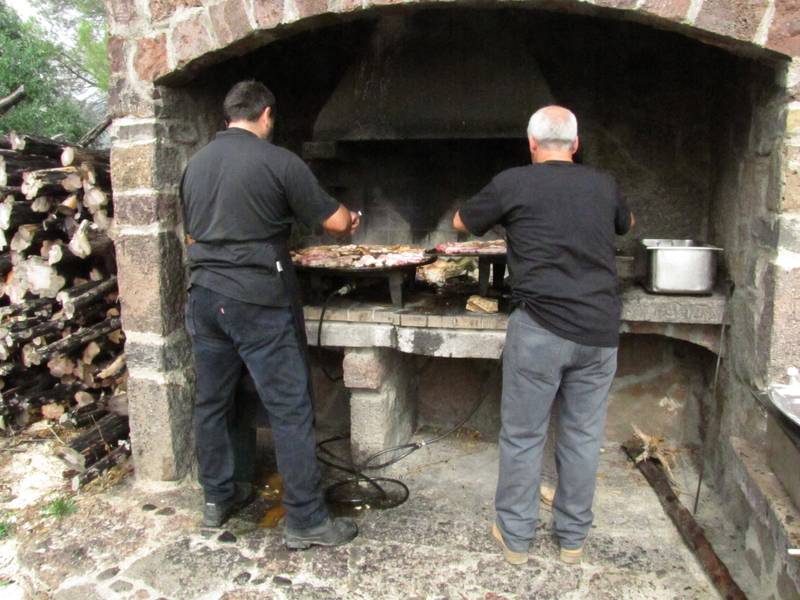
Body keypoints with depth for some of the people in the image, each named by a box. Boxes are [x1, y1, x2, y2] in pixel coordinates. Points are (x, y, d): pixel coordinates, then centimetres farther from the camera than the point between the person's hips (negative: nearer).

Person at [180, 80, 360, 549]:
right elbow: (335, 221, -7)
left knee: (212, 402, 17)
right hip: (259, 303, -7)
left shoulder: (196, 163, 10)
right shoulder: (278, 161, -9)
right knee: (291, 409, 1)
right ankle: (307, 520, 9)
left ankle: (217, 500, 31)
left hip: (204, 298, 7)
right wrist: (349, 220, 15)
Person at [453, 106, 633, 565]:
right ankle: (574, 536, 29)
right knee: (584, 436, 14)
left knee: (523, 435, 9)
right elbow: (626, 223, 31)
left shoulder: (513, 184, -3)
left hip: (540, 329, -4)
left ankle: (515, 536, 22)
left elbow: (462, 222, 12)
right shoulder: (604, 186, 9)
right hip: (600, 330, 4)